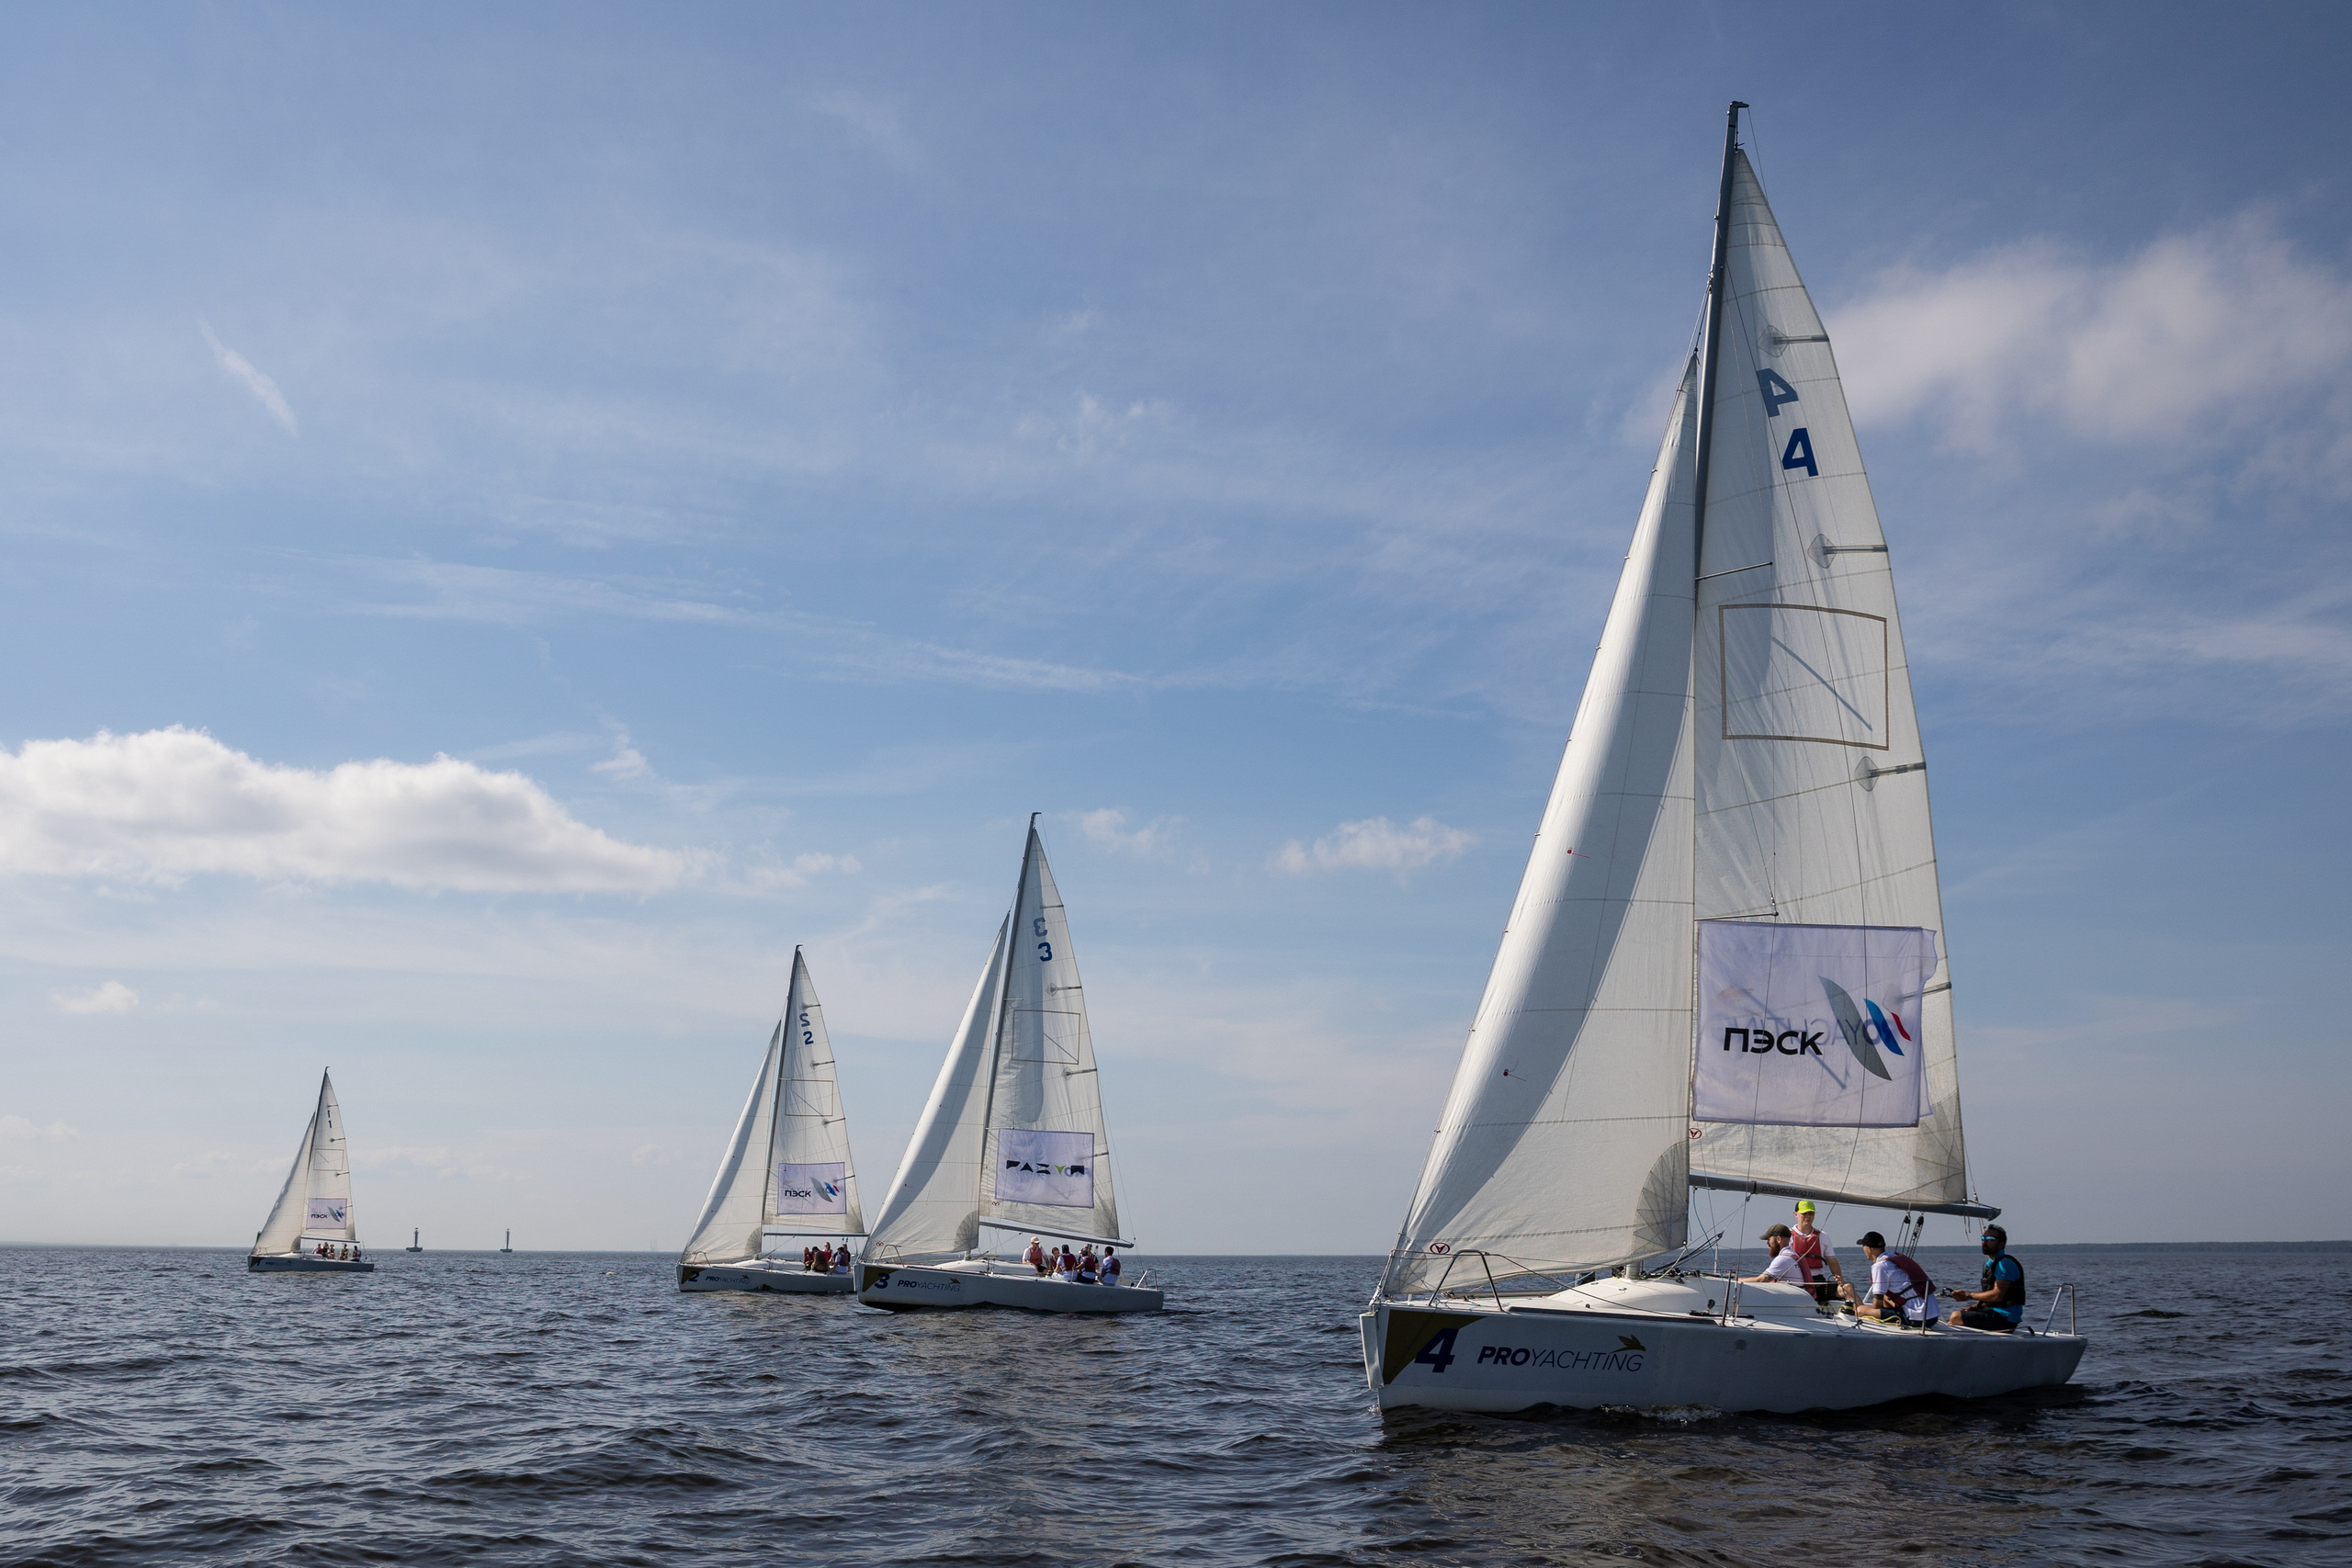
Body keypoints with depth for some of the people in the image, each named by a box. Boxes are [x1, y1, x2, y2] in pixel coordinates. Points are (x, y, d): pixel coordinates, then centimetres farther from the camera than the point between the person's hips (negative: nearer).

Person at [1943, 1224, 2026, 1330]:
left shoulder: (2005, 1263, -13)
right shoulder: (1990, 1264, 19)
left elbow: (1997, 1295, -23)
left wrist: (1968, 1295, -17)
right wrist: (1975, 1307, 6)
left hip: (2005, 1318, -11)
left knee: (1956, 1317, -20)